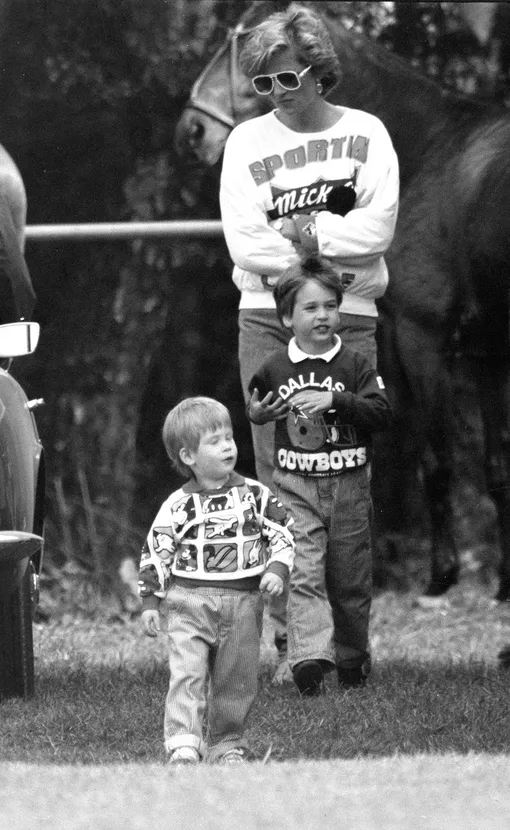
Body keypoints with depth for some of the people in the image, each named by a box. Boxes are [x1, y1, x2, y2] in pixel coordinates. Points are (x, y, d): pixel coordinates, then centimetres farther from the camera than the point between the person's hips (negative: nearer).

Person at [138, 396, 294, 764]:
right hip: (190, 600, -2)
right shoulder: (178, 506, -1)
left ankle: (227, 743, 18)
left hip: (243, 603, 2)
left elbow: (283, 532, 8)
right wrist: (150, 601, 1)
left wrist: (278, 569, -8)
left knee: (237, 678, 6)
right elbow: (156, 553, 4)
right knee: (187, 672, -14)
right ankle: (183, 744, -19)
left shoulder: (255, 495, 2)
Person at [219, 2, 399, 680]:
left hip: (347, 320, -1)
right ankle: (288, 637, -3)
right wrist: (330, 255, -11)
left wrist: (304, 234, -12)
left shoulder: (364, 133, 6)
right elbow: (243, 240, -5)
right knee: (278, 477, -4)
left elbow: (379, 226, -6)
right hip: (268, 318, 1)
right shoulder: (247, 141, 7)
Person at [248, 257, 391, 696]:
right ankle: (310, 656, -22)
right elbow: (257, 407, 22)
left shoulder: (355, 365, -2)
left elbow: (382, 412, -13)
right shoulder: (274, 370, 3)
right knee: (304, 574, -13)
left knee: (350, 577, 9)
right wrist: (259, 413, 0)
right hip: (296, 484, 0)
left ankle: (352, 656, 25)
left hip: (348, 483, 0)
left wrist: (334, 401, -21)